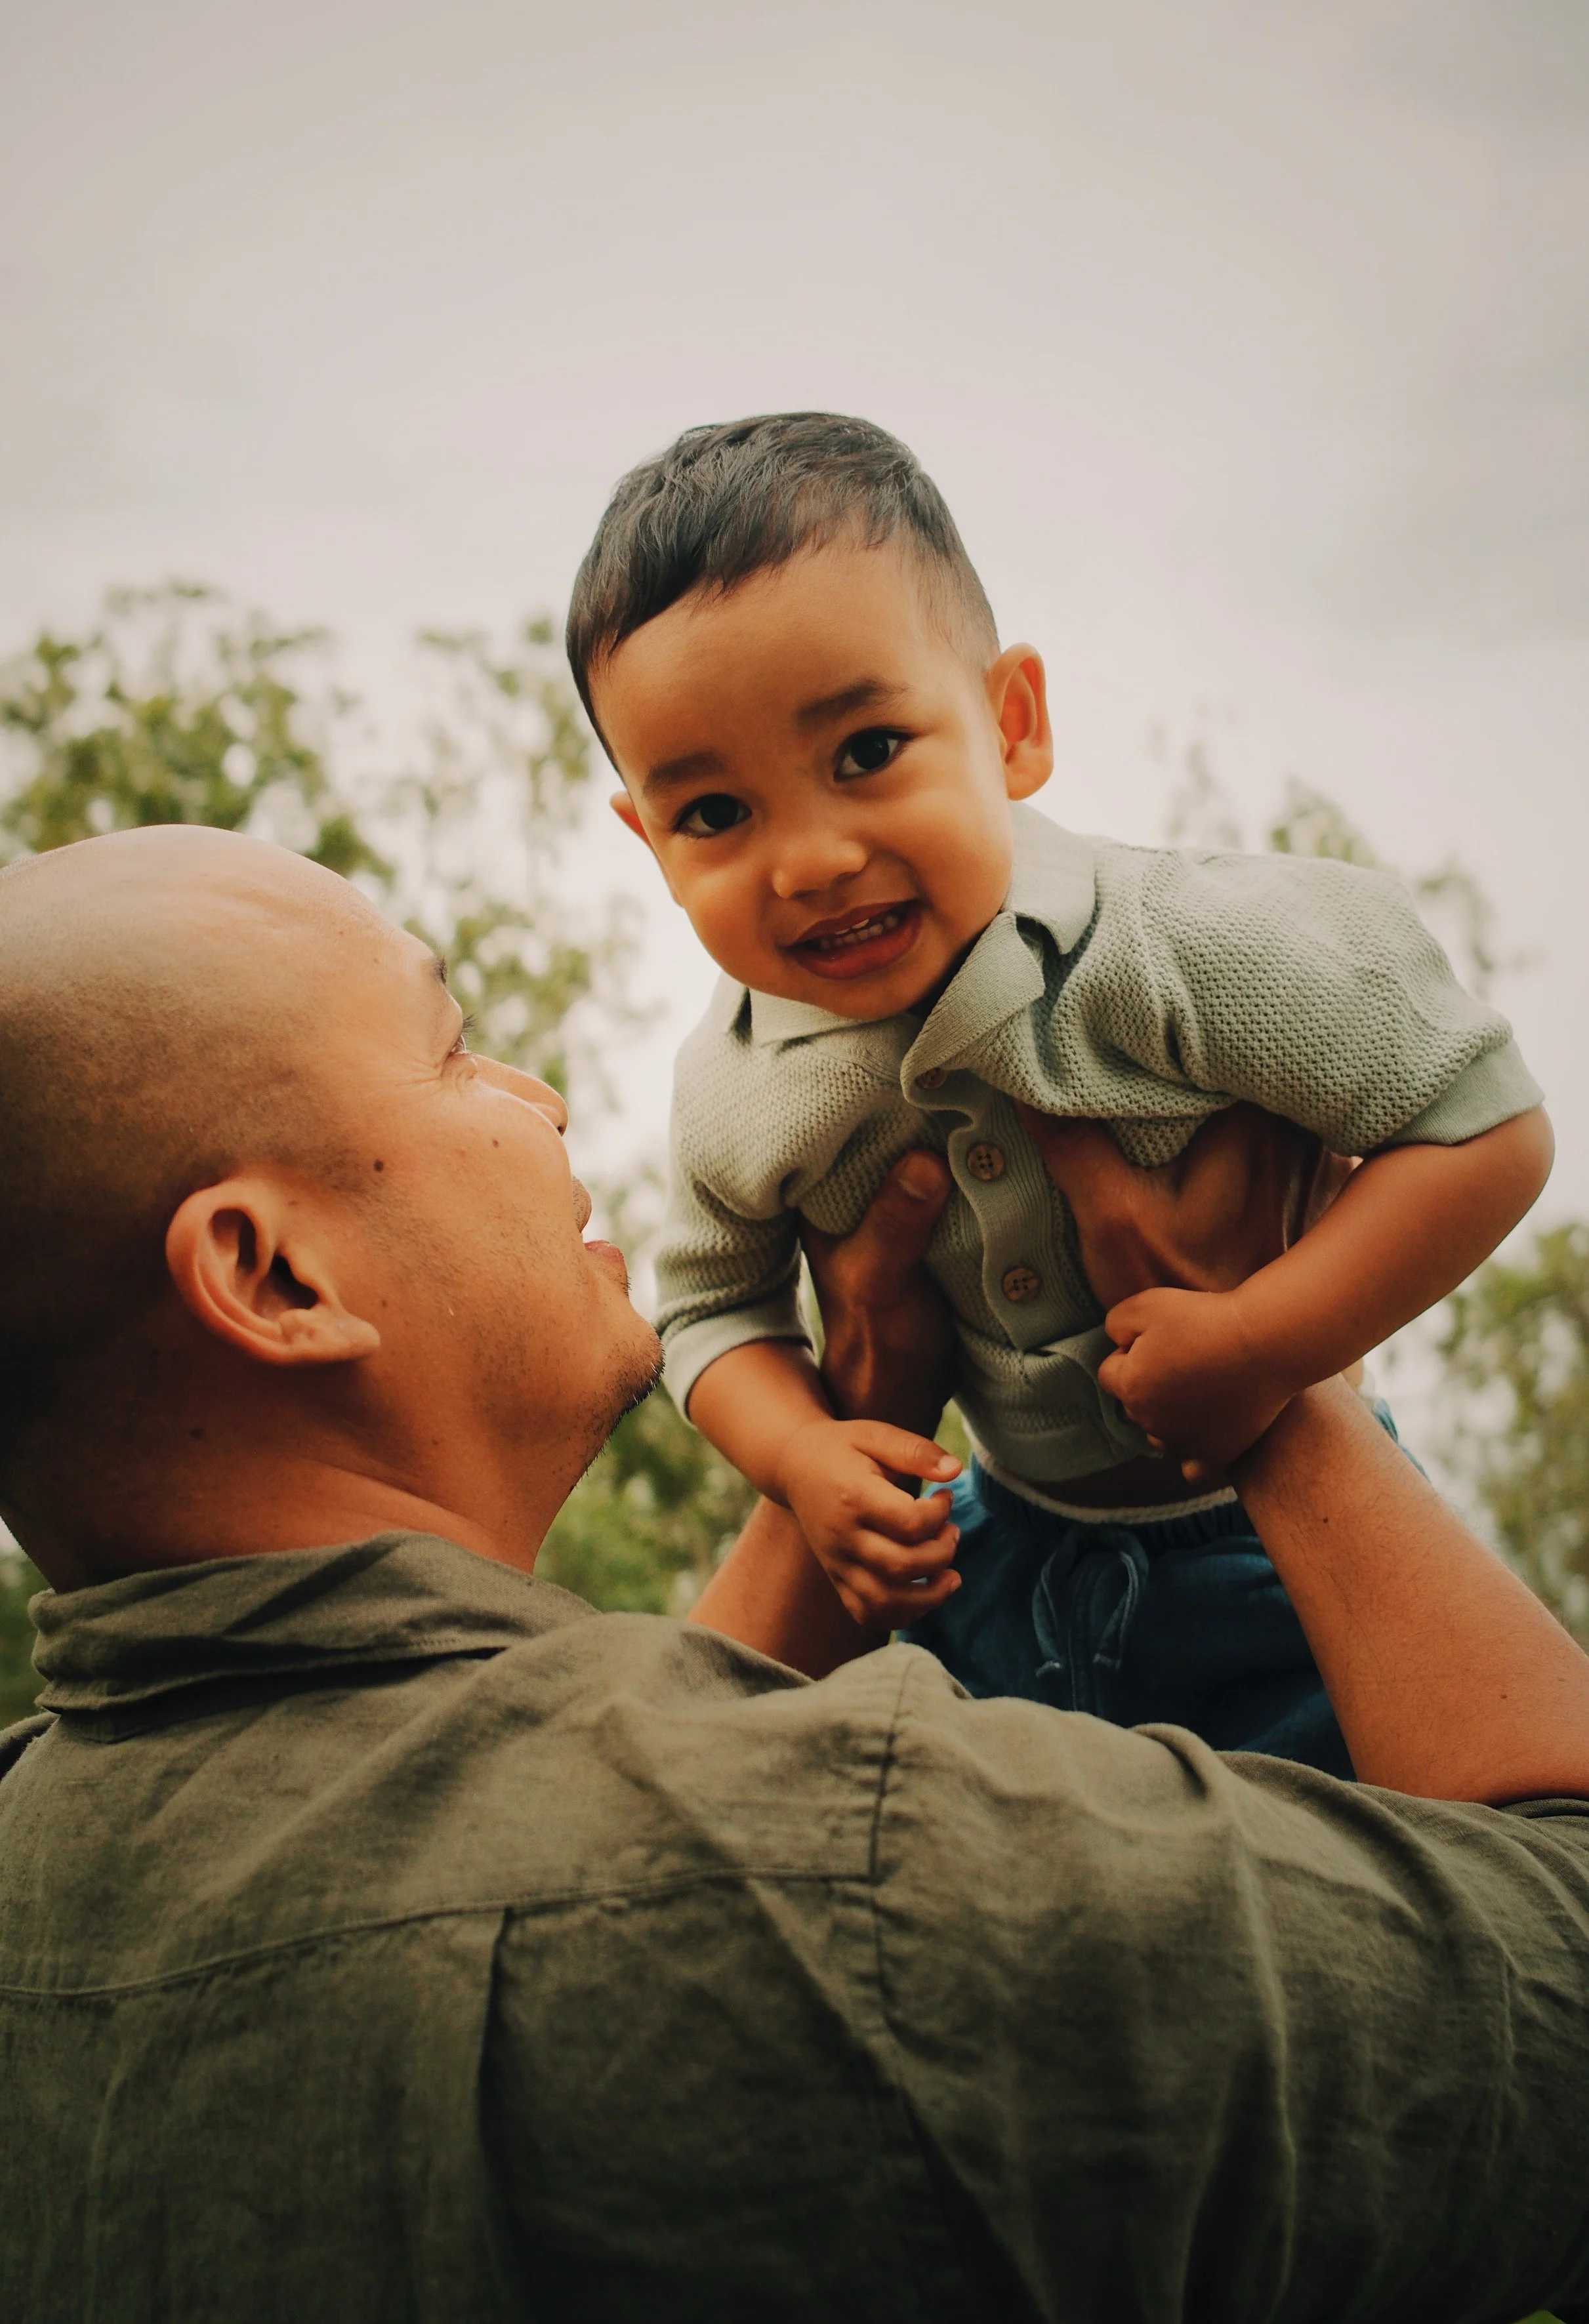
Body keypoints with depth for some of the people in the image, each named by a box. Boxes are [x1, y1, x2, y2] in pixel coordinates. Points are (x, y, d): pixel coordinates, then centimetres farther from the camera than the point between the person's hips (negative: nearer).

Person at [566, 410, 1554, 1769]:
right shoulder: (734, 1095, -16)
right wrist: (803, 1459, -18)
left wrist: (1263, 1348, -32)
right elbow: (714, 1305, 2)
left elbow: (1489, 1129, -26)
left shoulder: (1175, 952, -30)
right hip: (1007, 1545, 4)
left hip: (1277, 1534, -3)